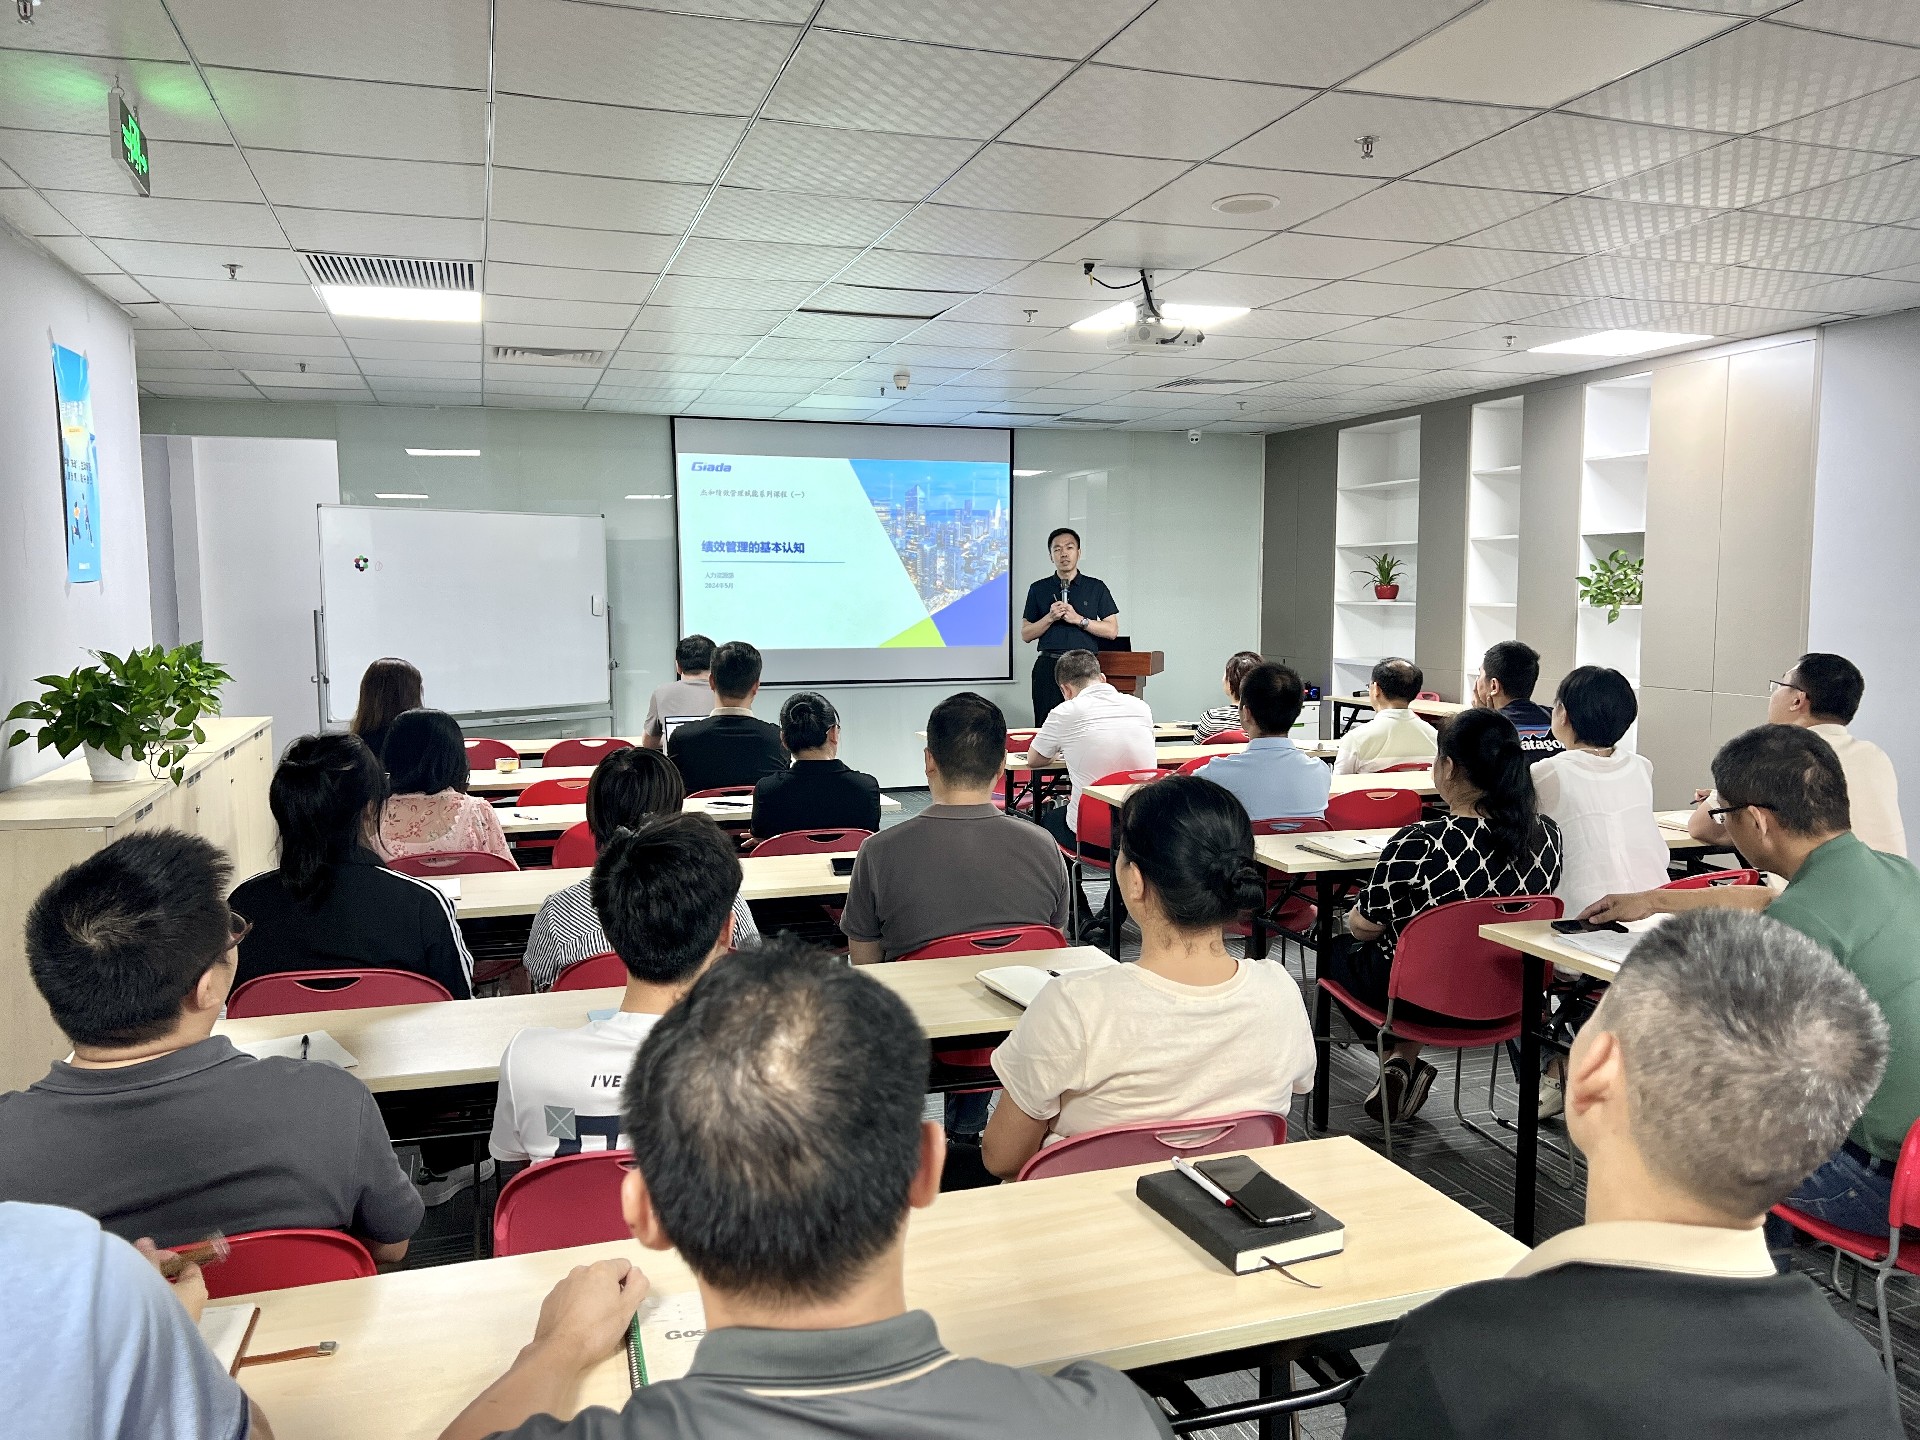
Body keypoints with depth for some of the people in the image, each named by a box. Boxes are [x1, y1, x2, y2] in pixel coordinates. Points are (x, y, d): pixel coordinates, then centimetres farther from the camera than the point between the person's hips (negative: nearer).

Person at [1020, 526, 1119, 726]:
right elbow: (1025, 635, 9)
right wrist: (1050, 617, -7)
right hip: (1048, 666, 1)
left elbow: (1112, 631, 3)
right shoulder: (1038, 589, 12)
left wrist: (1079, 619, -7)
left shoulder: (1097, 588, 10)